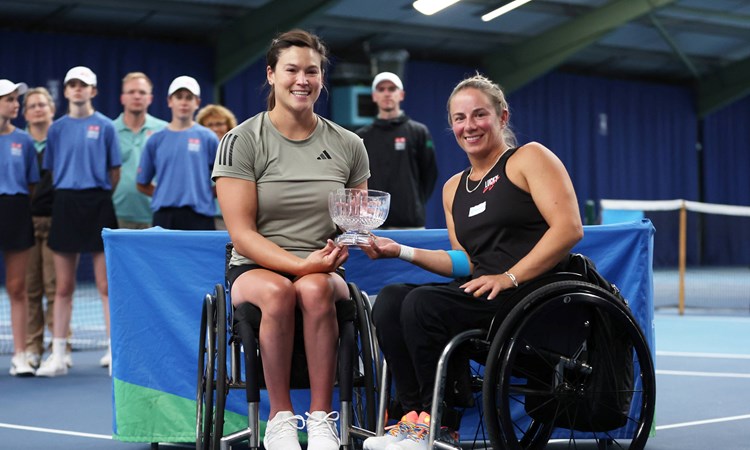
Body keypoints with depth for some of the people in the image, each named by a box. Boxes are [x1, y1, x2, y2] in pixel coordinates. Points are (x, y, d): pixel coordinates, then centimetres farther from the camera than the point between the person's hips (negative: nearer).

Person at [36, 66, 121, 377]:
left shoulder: (105, 126, 3)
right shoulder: (57, 128, 10)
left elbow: (115, 172, 6)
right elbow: (51, 171, 14)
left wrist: (99, 195, 6)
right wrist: (67, 190, 6)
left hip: (98, 205, -2)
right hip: (65, 205, 2)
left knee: (105, 285, -1)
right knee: (63, 287, 5)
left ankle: (114, 351, 5)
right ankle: (57, 356, 9)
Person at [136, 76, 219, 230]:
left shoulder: (207, 138, 3)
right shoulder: (156, 140, 9)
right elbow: (142, 184, 15)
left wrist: (203, 195, 0)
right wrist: (166, 196, 6)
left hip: (198, 214, -2)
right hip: (164, 216, 2)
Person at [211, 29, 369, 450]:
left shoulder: (348, 145, 8)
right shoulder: (242, 140, -2)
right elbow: (242, 233, -8)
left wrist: (340, 250, -10)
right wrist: (302, 263, -21)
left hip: (324, 272, 2)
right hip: (256, 269, -2)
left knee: (314, 290, -35)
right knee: (278, 291, -37)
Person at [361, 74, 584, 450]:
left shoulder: (529, 158, 1)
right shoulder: (454, 188, 21)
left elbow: (569, 228, -11)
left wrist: (509, 277, -19)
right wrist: (401, 251, 6)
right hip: (482, 290, 7)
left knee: (423, 304, -26)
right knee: (389, 300, -16)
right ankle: (415, 416, -12)